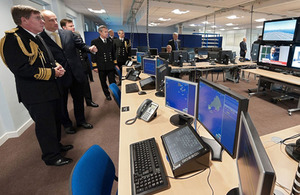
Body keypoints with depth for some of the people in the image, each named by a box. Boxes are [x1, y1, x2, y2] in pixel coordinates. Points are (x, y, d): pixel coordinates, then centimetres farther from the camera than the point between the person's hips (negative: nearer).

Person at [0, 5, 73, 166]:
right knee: (45, 125, 2)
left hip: (49, 89, 10)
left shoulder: (36, 38, 16)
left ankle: (56, 145, 40)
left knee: (55, 120, 20)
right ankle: (51, 156, 20)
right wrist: (52, 73, -21)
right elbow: (21, 69, -24)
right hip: (35, 94, -9)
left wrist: (56, 67, 0)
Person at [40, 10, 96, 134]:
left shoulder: (68, 34, 6)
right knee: (62, 103, 13)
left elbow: (80, 45, 8)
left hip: (76, 73, 4)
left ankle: (81, 120, 36)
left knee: (79, 99, 16)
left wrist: (90, 48, -12)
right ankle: (66, 124, 35)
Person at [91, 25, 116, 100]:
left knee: (113, 82, 2)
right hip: (101, 67, -2)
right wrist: (95, 66, -8)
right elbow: (93, 55, -4)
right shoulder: (95, 42, -4)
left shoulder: (110, 41, 9)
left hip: (110, 66, 2)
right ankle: (107, 95, 27)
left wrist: (115, 63, 10)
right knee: (103, 82, 11)